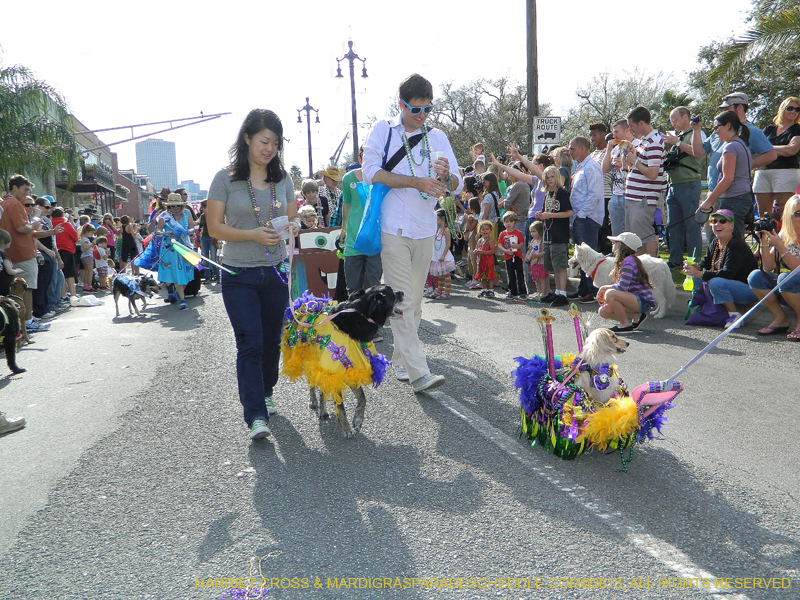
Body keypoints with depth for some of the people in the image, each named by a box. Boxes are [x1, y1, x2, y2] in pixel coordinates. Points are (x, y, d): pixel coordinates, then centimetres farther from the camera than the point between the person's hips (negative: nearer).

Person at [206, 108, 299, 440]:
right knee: (250, 344, -9)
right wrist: (252, 234, -21)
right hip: (239, 275, -4)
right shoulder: (226, 178, -4)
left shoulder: (282, 178, 7)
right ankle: (256, 416, -5)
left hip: (276, 272, 4)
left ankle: (265, 393, 35)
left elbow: (293, 217, 15)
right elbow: (214, 227, -5)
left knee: (272, 340, 13)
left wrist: (293, 226, -10)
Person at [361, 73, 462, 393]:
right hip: (393, 228, -4)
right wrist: (418, 181, -15)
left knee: (415, 302, 10)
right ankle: (418, 372, -10)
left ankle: (401, 360, 25)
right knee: (402, 302, -9)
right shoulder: (382, 130, 4)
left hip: (424, 230, 4)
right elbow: (371, 172, -10)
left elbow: (457, 186, 4)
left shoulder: (437, 138, 11)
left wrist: (445, 176, -20)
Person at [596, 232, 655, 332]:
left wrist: (604, 288, -8)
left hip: (643, 301, -10)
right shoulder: (623, 261, 14)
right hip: (635, 299, 10)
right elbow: (622, 287, 16)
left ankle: (625, 324, -13)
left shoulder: (628, 261, -16)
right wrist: (603, 292, 2)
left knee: (609, 294, -29)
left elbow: (622, 287, -24)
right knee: (603, 311, 0)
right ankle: (636, 315, 10)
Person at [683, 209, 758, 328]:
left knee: (715, 282, -32)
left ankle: (735, 315, -15)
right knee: (698, 280, 0)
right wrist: (695, 266, -22)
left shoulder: (737, 246, -21)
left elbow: (727, 273, -30)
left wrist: (699, 274, -35)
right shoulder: (715, 243, 6)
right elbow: (706, 262, 2)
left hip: (749, 290, -9)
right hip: (732, 286, 9)